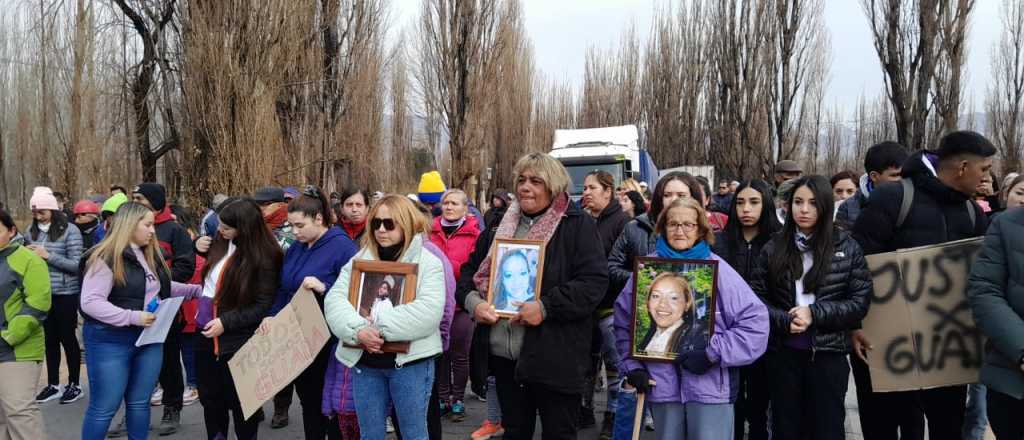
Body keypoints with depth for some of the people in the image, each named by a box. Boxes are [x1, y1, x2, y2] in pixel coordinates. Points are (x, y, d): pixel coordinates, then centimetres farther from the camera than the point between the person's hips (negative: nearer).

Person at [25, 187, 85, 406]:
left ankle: (74, 385, 18)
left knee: (67, 338, 5)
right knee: (49, 339, 13)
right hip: (42, 293, 5)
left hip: (65, 294, -5)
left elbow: (77, 265, -14)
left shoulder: (69, 230, -10)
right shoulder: (32, 230, 5)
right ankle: (53, 385, 25)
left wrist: (48, 256, -18)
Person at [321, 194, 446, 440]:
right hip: (364, 362, 4)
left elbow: (428, 311, -18)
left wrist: (381, 329, -21)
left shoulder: (428, 262, -5)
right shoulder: (359, 260, 8)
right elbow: (335, 300, -2)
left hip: (410, 360, -4)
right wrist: (358, 330, -21)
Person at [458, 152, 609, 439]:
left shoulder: (578, 226, -5)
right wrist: (473, 301, -5)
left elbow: (596, 281, -15)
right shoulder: (502, 227, 14)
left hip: (554, 357, -5)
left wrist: (545, 307, -22)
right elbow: (470, 271, 17)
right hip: (503, 353, 6)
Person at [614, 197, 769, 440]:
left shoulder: (717, 269, -4)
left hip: (710, 389, -3)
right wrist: (631, 366, 3)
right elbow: (623, 321, 12)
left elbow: (755, 320, -9)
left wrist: (713, 353, -14)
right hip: (662, 387, 3)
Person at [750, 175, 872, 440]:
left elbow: (860, 301, -4)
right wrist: (785, 320, -16)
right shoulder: (774, 248, 1)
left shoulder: (847, 247, -1)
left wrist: (814, 314, -15)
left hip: (829, 353, -1)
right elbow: (756, 297, 0)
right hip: (783, 353, 1)